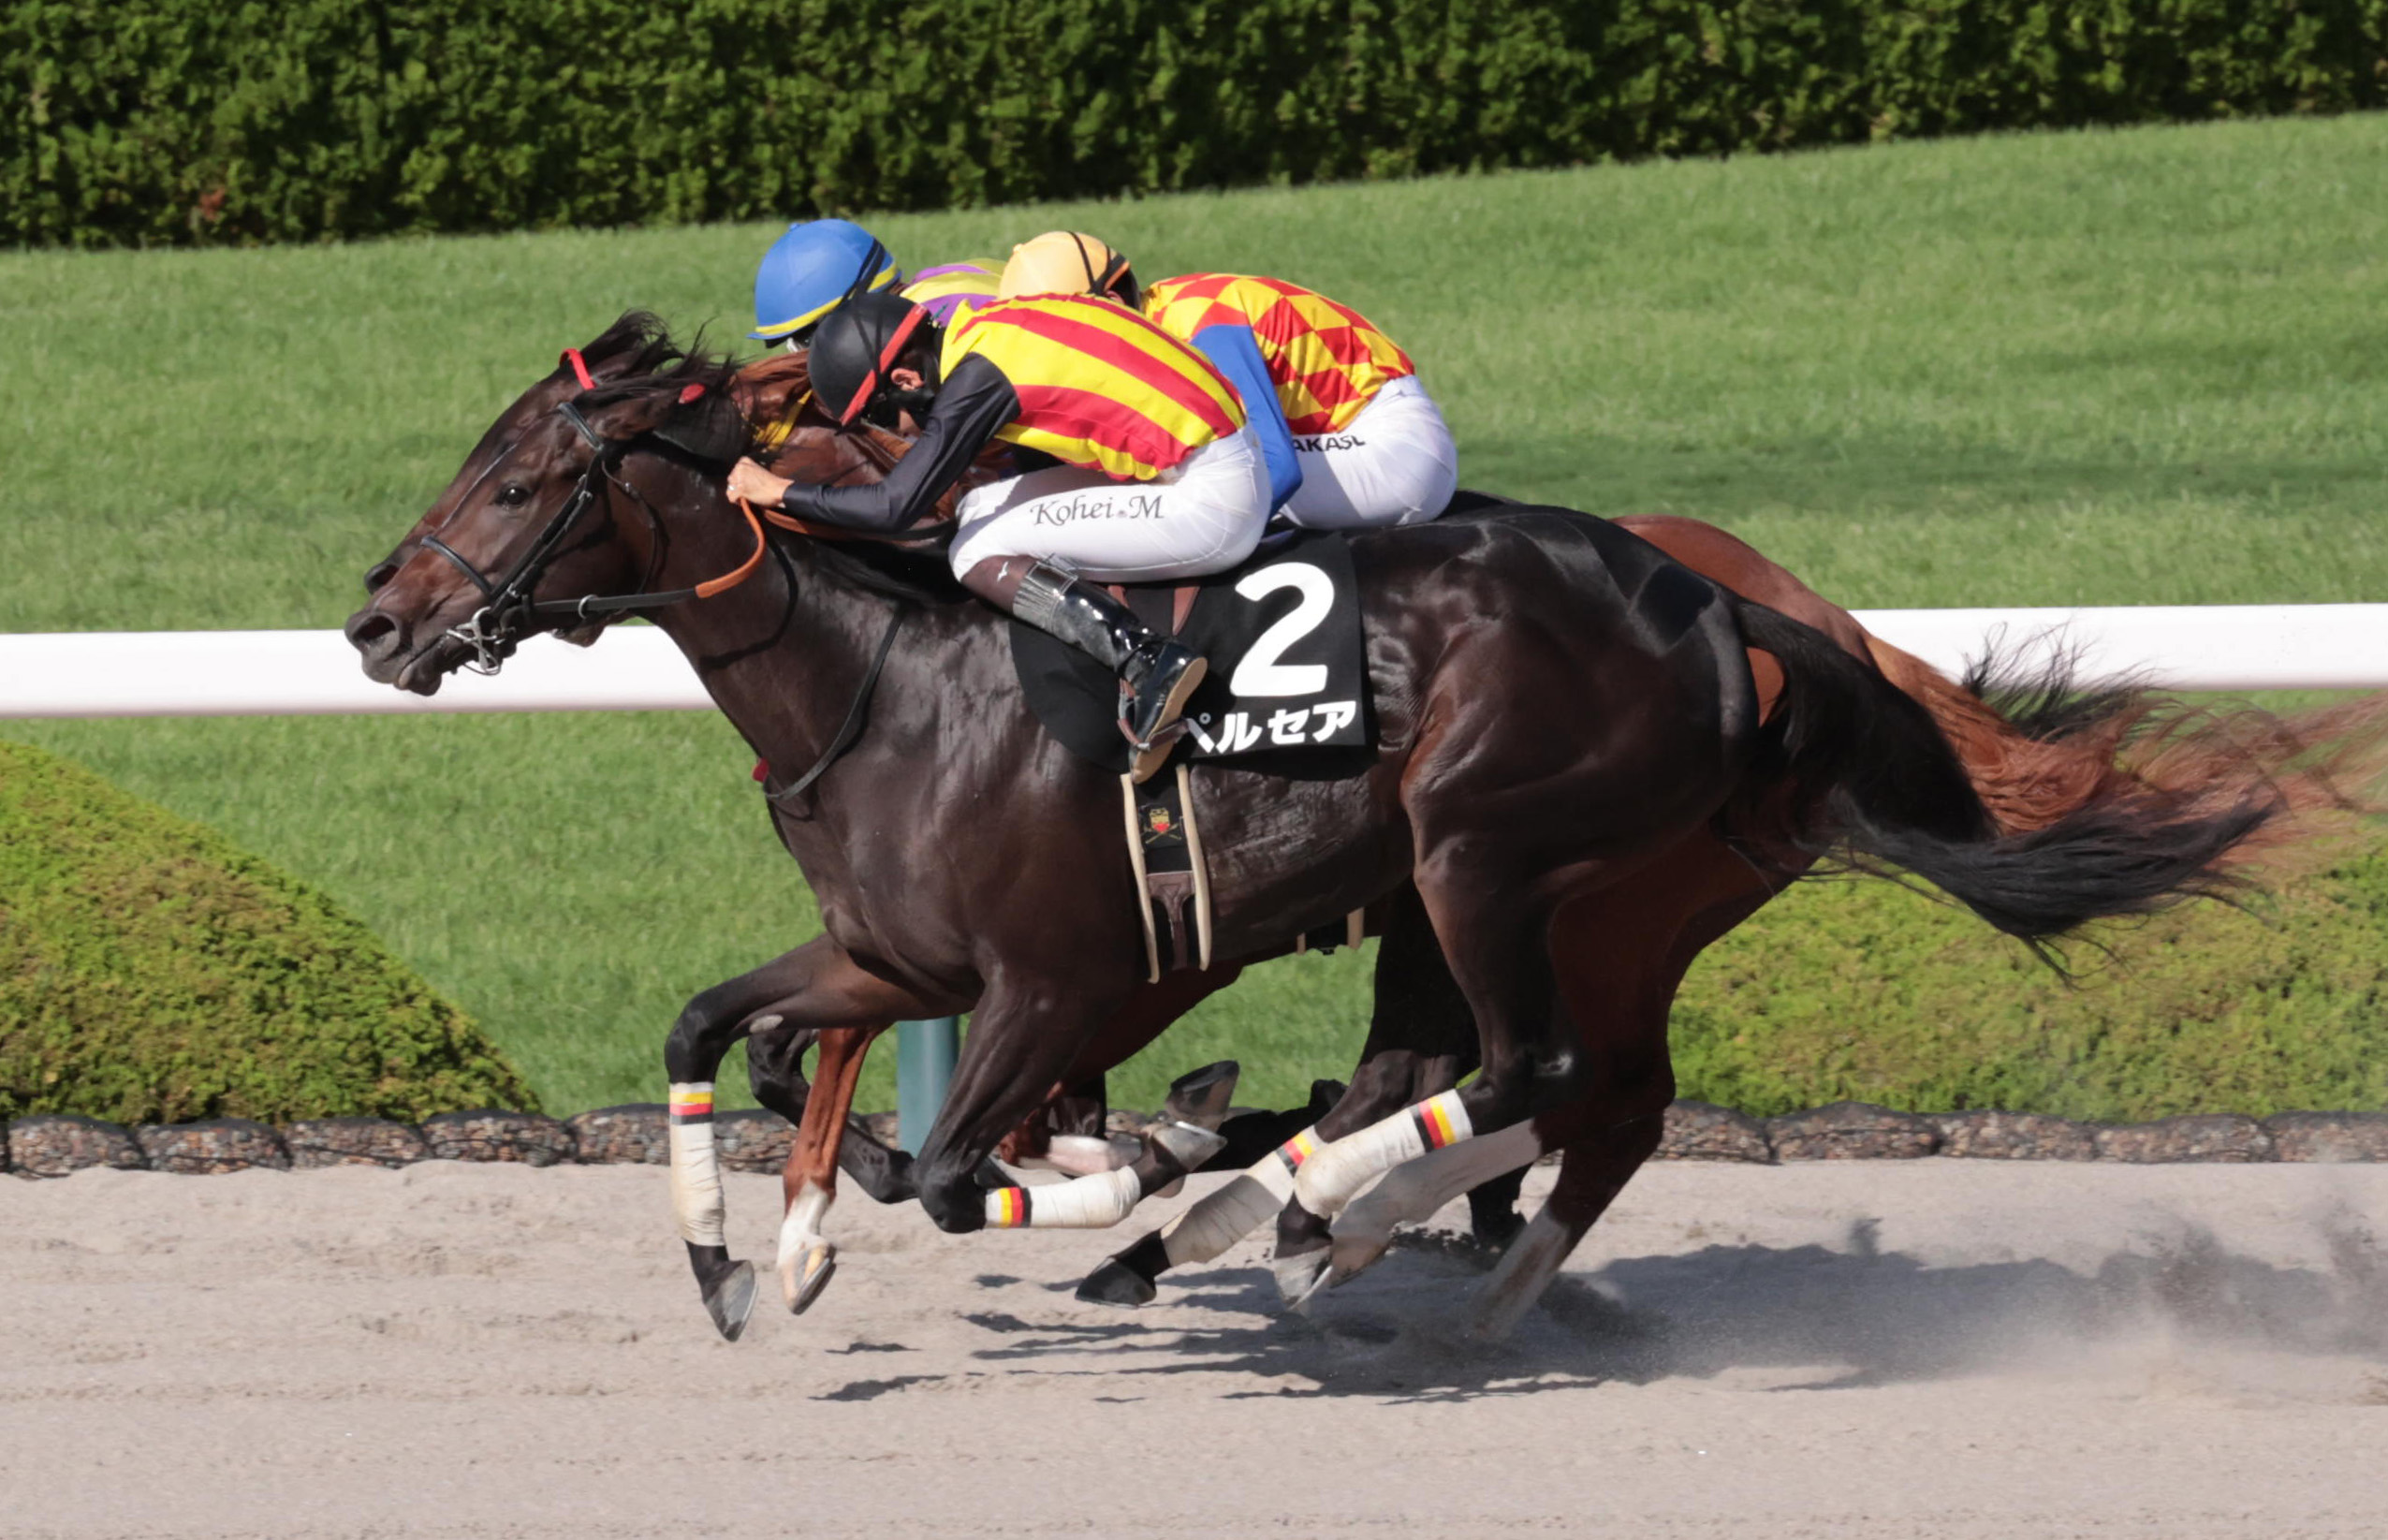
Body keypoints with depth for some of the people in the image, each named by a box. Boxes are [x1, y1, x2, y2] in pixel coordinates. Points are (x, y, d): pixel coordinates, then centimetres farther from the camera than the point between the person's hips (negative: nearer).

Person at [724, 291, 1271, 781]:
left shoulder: (977, 377, -16)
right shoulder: (985, 328, 9)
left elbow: (898, 505, -16)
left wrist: (781, 492, -4)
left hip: (1208, 499, -10)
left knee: (980, 554, -8)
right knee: (979, 511, 10)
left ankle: (1148, 662, -19)